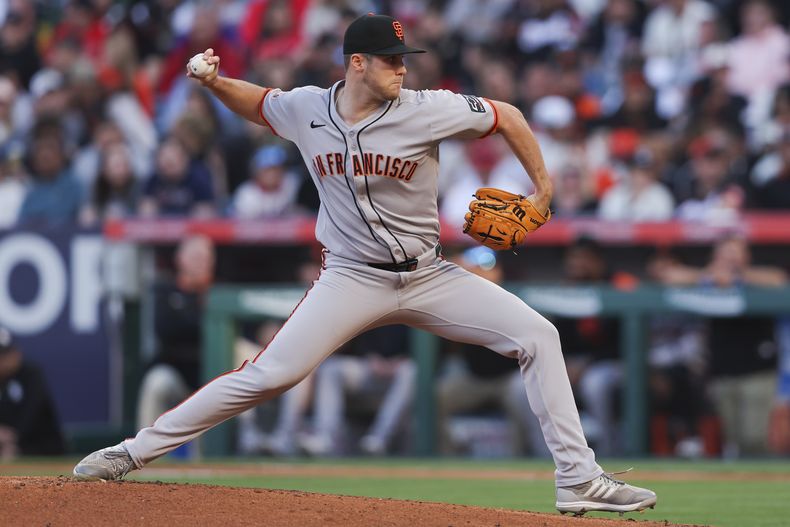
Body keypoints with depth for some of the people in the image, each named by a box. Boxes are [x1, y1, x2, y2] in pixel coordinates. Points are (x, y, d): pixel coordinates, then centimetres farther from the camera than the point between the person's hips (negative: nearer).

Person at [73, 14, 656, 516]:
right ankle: (136, 450, -5)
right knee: (269, 374, -15)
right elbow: (254, 101, 15)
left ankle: (579, 479, -7)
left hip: (428, 278, 1)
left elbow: (507, 116, 0)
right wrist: (213, 81, -4)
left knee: (537, 335, -12)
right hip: (351, 282, -1)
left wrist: (542, 187, 1)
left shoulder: (427, 110, -12)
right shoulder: (306, 109, -6)